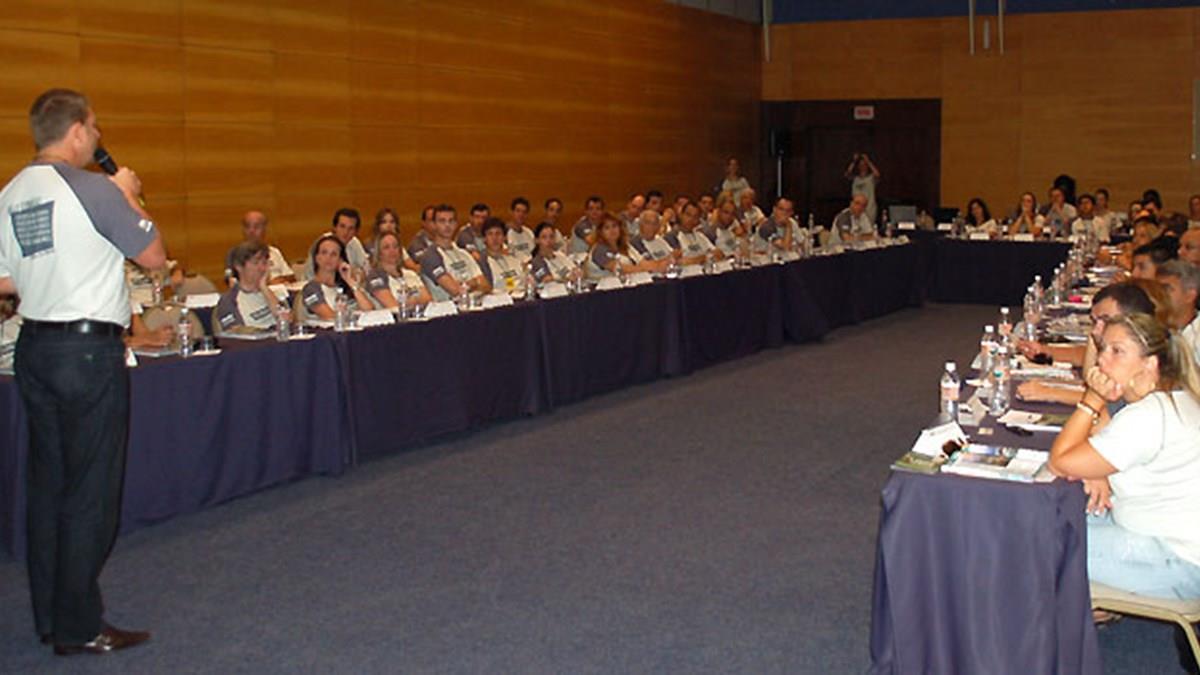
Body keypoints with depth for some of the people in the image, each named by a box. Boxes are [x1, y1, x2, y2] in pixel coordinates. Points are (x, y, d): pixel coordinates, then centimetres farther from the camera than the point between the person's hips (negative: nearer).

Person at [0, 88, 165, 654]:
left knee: (47, 483, 14)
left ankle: (49, 618, 24)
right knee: (90, 490, 0)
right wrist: (130, 197, 6)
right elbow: (154, 256, -6)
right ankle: (79, 627, 6)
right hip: (89, 350, -8)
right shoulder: (94, 190, -14)